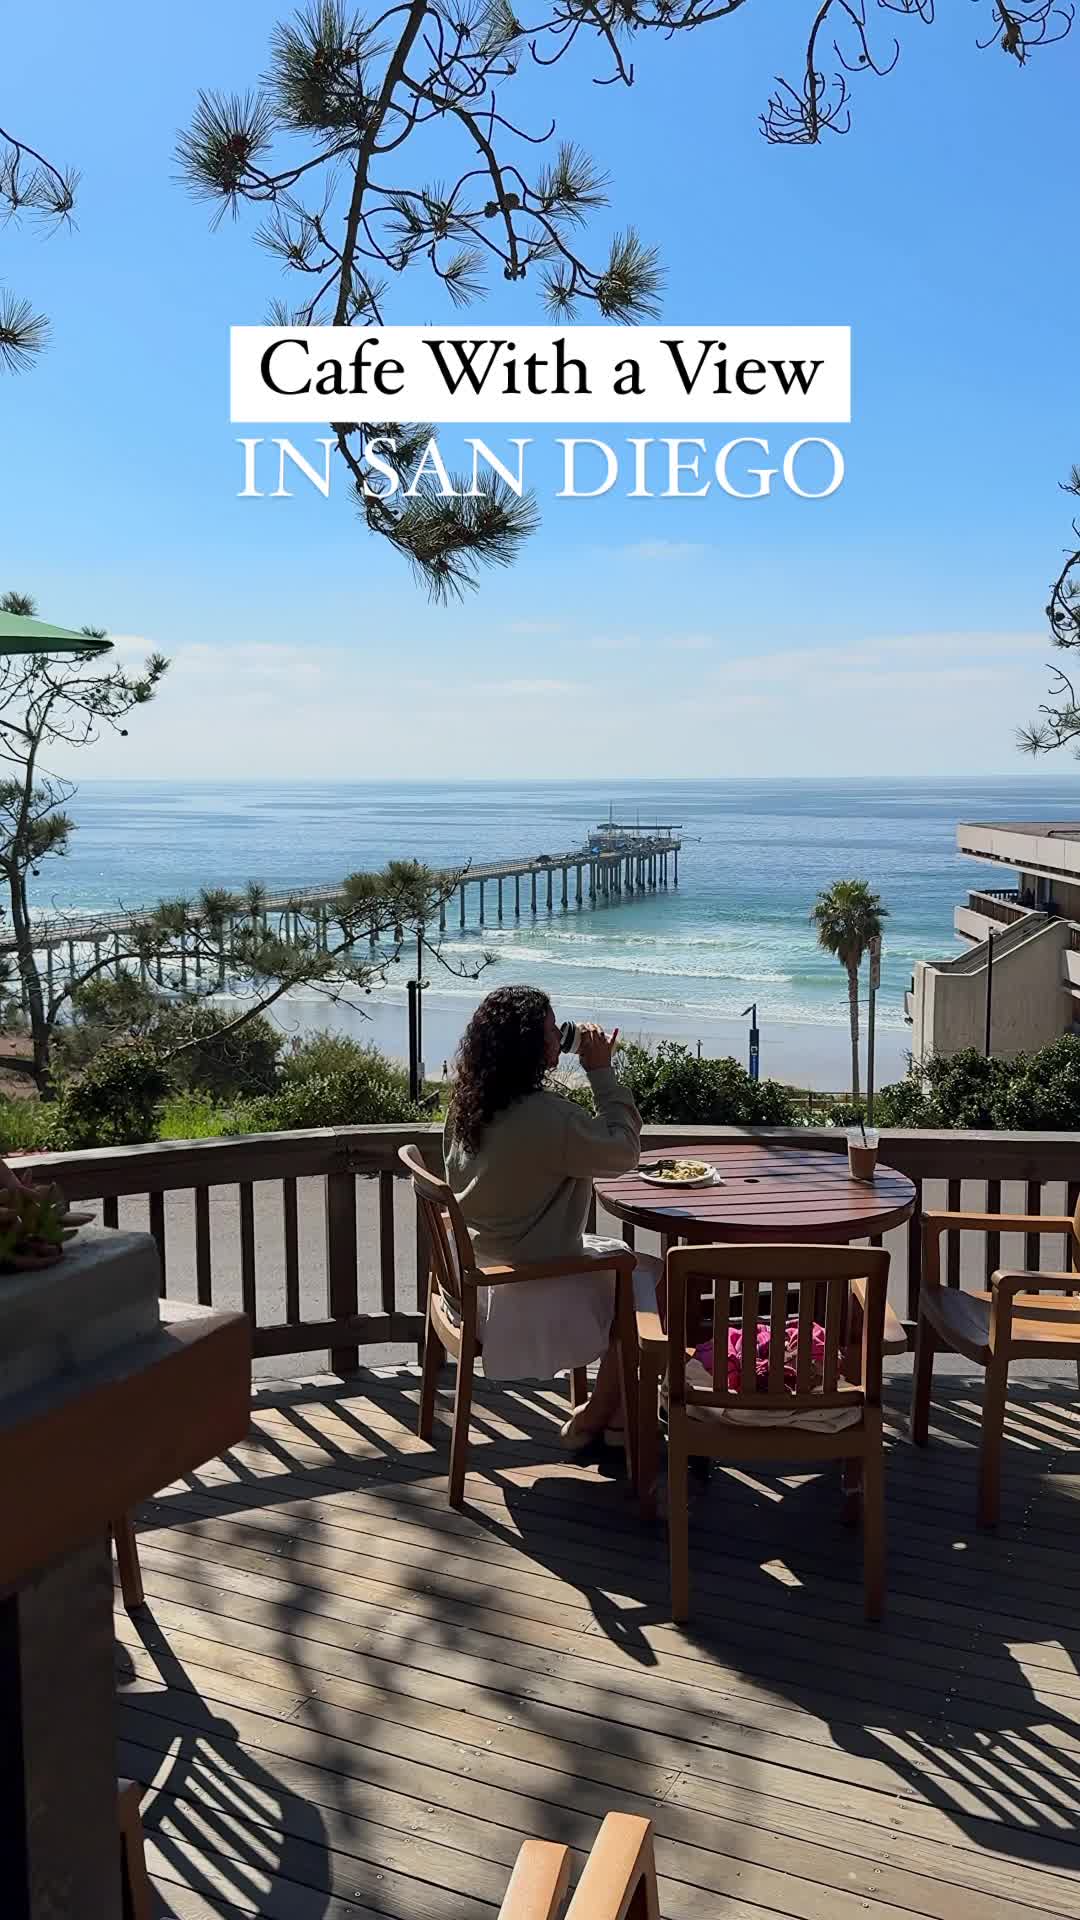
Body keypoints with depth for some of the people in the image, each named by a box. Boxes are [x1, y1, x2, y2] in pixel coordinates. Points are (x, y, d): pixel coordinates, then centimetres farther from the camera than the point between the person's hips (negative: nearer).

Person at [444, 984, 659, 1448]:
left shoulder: (470, 1105, -1)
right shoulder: (545, 1115, -28)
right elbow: (623, 1151, -14)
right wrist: (601, 1071, -11)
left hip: (480, 1270, 9)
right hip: (529, 1287, -9)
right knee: (653, 1282, 8)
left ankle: (609, 1406, 32)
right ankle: (591, 1422, 19)